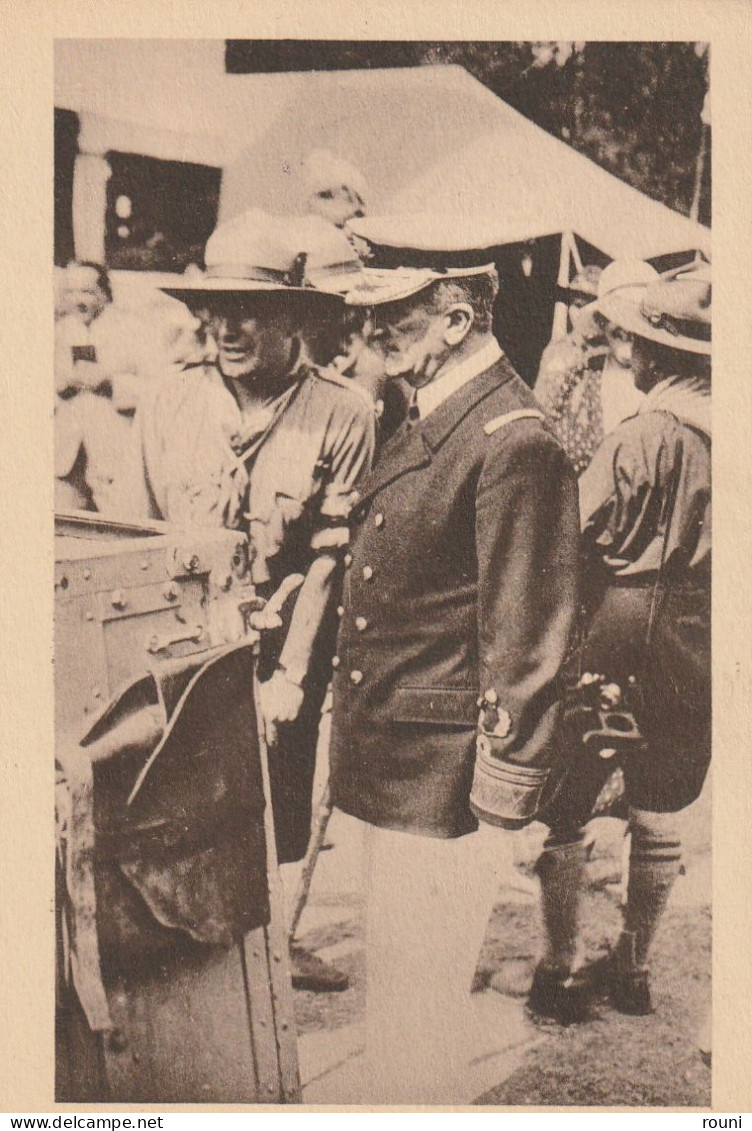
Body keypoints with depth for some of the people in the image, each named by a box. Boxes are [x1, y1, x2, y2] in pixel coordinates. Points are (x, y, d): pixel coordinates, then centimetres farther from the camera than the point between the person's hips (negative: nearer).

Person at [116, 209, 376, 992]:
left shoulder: (341, 416, -8)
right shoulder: (167, 406, 1)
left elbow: (331, 559, -8)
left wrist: (287, 676, -11)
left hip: (279, 656, -1)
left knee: (273, 828, 13)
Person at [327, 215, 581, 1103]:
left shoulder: (516, 445, -19)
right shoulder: (421, 423, 11)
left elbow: (526, 645, -19)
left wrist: (503, 809, -16)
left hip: (442, 784, -9)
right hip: (387, 764, 9)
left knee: (419, 997, 5)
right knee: (393, 985, 22)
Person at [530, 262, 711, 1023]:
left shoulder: (642, 438, -17)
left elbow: (575, 541, -13)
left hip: (616, 642, -6)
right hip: (696, 654, 6)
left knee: (562, 810, 7)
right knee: (657, 812, 16)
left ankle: (562, 971, 16)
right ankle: (633, 967, 29)